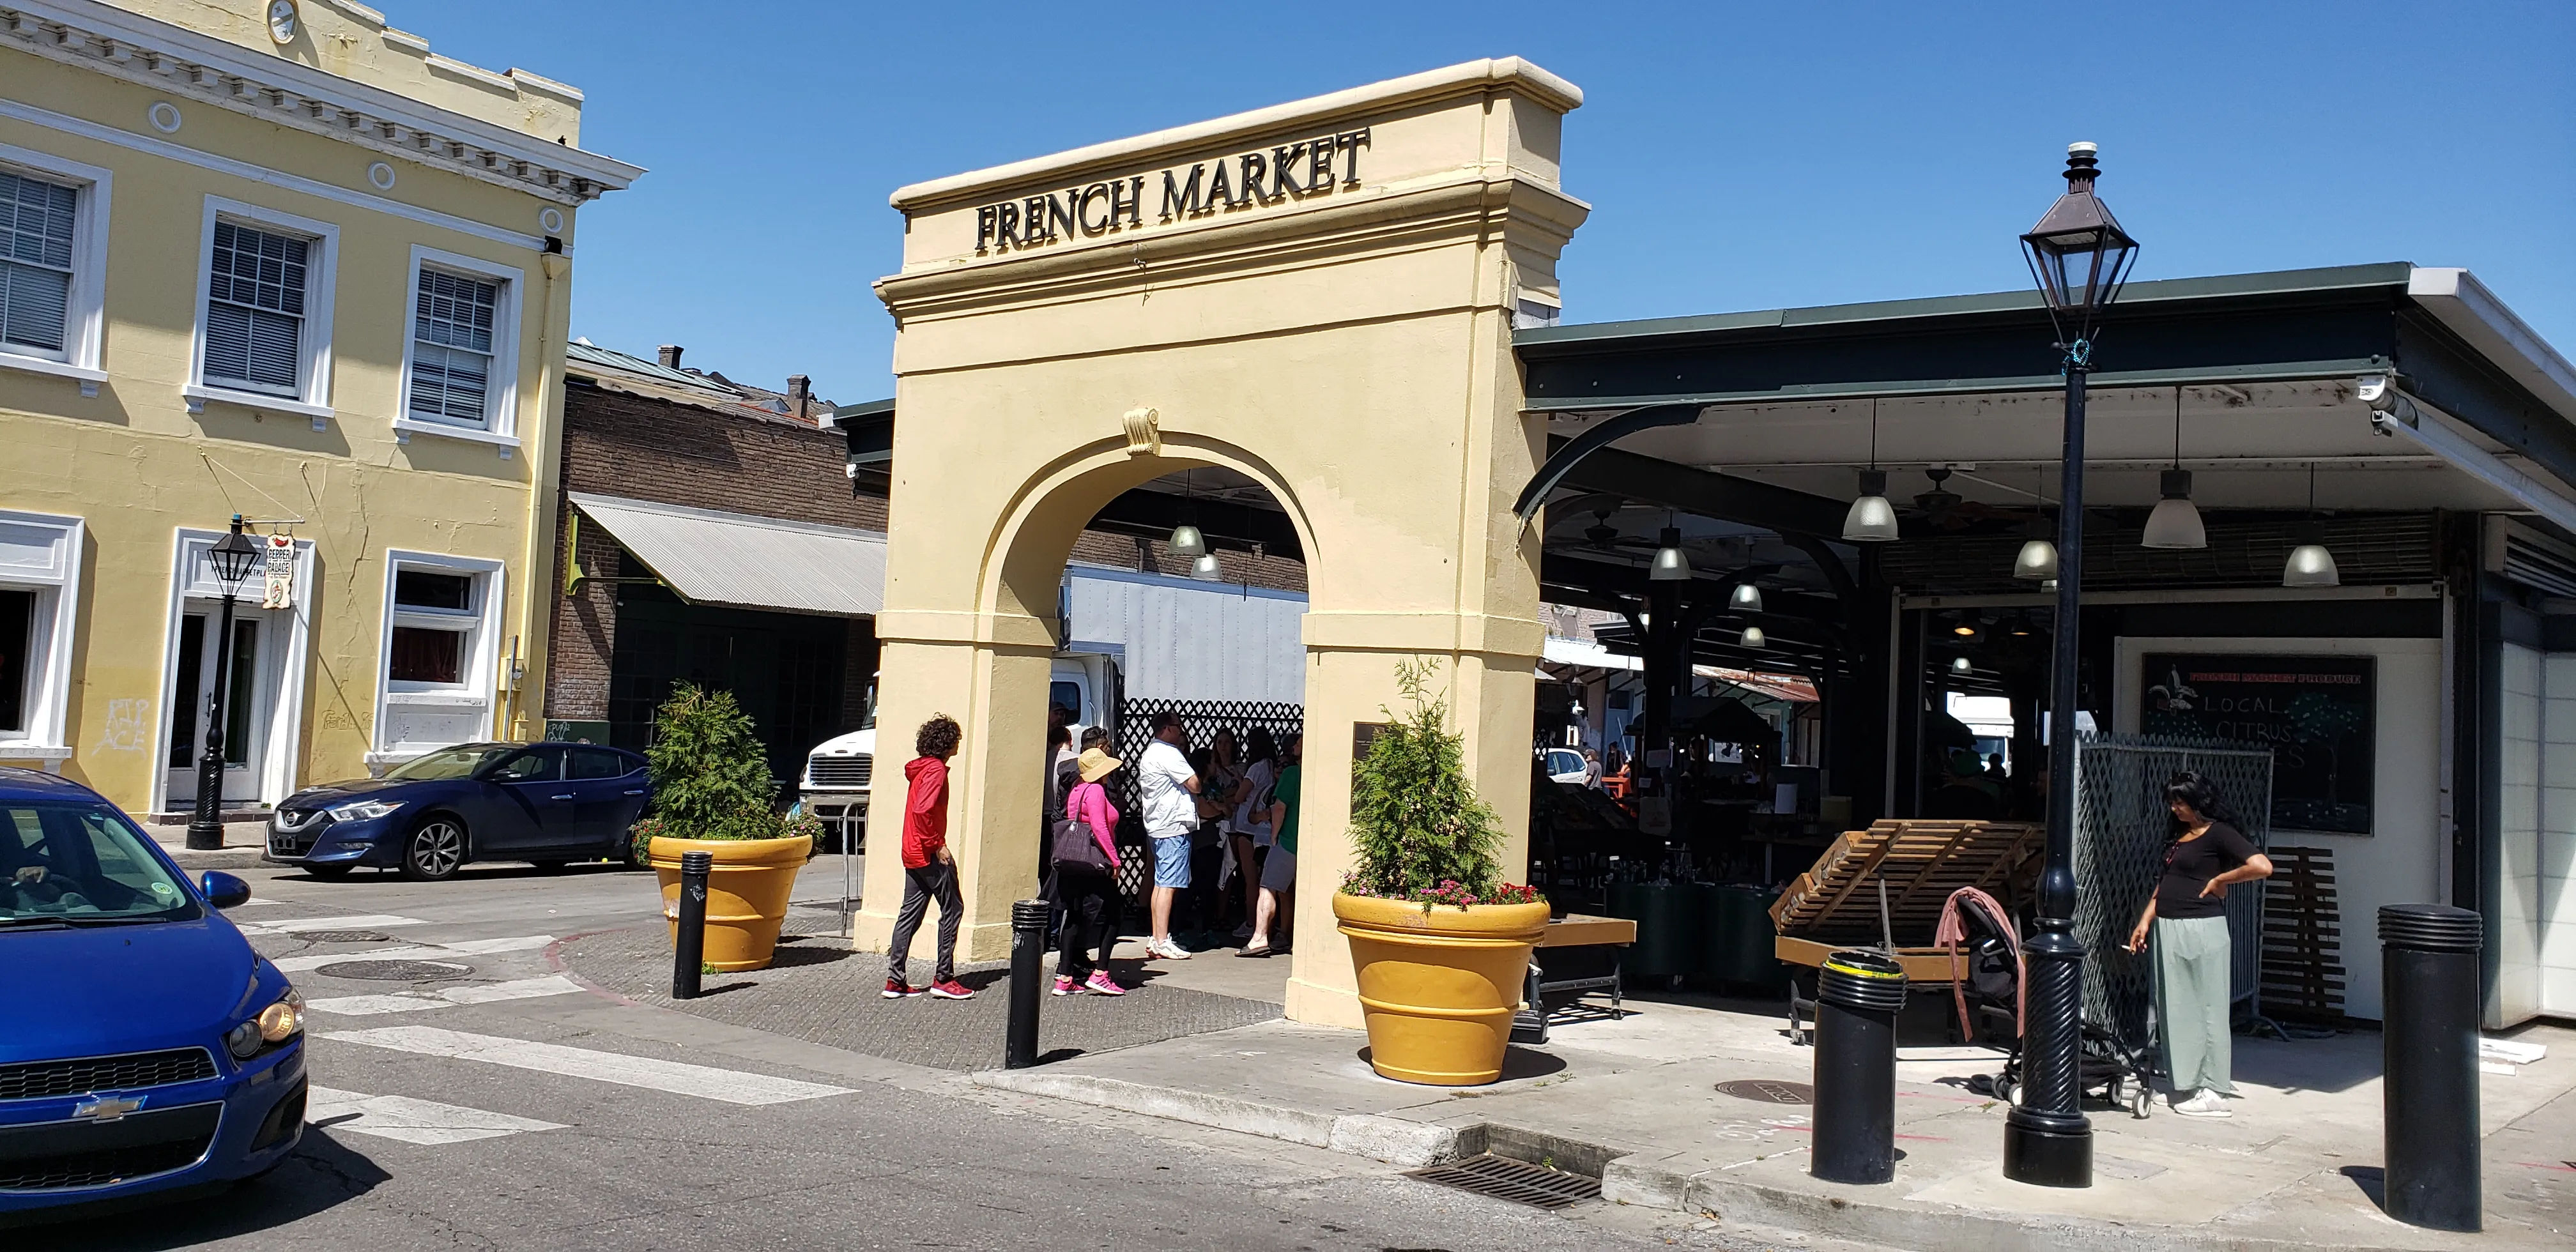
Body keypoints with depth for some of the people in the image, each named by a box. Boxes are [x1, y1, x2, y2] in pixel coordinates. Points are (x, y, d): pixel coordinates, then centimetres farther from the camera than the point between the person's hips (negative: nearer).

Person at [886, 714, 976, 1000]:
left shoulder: (920, 767, 16)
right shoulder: (936, 769, -13)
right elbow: (922, 810, -25)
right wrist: (938, 845, -19)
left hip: (913, 854, 10)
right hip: (930, 855, -9)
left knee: (910, 914, 9)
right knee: (952, 909, -1)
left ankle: (895, 980, 8)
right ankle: (944, 978, 0)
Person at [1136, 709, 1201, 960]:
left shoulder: (1148, 754, 19)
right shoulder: (1168, 753, -13)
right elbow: (1194, 785, -17)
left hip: (1156, 825, 11)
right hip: (1174, 826, -11)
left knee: (1161, 883, 13)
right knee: (1168, 884, -10)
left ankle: (1156, 939, 16)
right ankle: (1162, 942, -11)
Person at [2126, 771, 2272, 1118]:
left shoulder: (2219, 834, -9)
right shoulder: (2179, 835, 16)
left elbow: (2263, 867, -21)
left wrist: (2219, 880, -12)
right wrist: (2145, 921, 15)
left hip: (2201, 930, -9)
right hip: (2168, 930, 9)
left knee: (2206, 1007, -3)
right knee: (2176, 1008, 11)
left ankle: (2211, 1092, 2)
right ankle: (2187, 1081, 19)